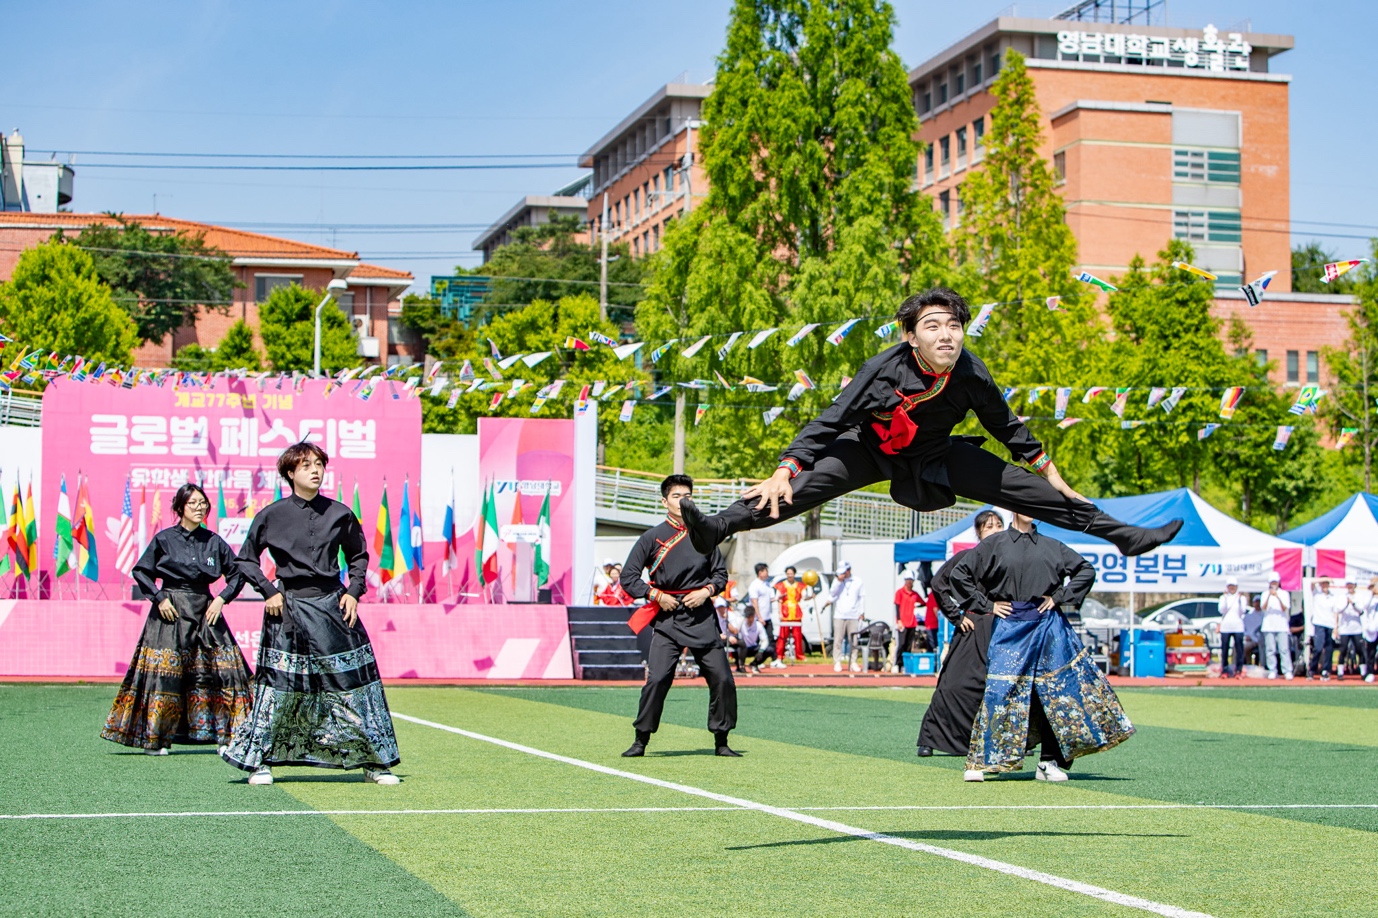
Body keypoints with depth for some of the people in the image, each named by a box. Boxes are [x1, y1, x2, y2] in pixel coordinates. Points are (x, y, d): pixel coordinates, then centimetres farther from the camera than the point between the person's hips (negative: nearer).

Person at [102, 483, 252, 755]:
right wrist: (159, 598, -6)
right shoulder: (164, 539, 0)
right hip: (170, 611, -3)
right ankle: (154, 738, -1)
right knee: (163, 672, -7)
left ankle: (227, 735, 0)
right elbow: (140, 572, 5)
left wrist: (222, 599, 0)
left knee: (221, 669, -4)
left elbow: (237, 574, 13)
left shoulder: (214, 541, 7)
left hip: (205, 611, 3)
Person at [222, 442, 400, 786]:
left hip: (333, 604, 2)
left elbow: (358, 555, 17)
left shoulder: (339, 513, 4)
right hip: (289, 608, -2)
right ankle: (261, 760, 13)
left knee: (354, 683, 1)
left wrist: (354, 592, 4)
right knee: (280, 687, 0)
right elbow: (245, 559, 8)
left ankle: (374, 762, 9)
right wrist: (269, 591, -2)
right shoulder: (272, 515, -1)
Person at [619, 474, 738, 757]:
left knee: (722, 678, -2)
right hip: (666, 617, -3)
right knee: (657, 678, -13)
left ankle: (721, 741, 11)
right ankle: (641, 741, 1)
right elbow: (628, 577, 2)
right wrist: (656, 595, -7)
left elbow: (721, 573, 17)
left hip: (702, 617, 3)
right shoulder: (652, 537, 1)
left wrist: (706, 591, -1)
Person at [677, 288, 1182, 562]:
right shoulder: (885, 369, -31)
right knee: (806, 485, -28)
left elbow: (1006, 425, -2)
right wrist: (785, 470, -42)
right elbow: (830, 421, -31)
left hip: (935, 456, 3)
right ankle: (717, 527, -35)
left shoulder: (971, 373, -21)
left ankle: (1125, 535, 7)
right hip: (873, 449, -3)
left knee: (1027, 489, -3)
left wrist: (1048, 468, 5)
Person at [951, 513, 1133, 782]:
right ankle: (980, 761, -2)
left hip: (1048, 626, 2)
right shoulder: (995, 544, 5)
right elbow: (960, 573, 5)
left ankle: (1049, 763, 6)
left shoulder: (1051, 546, 11)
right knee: (1000, 692, -7)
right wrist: (986, 604, 0)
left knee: (1054, 691, -1)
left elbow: (1086, 570, 15)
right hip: (1010, 627, -2)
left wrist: (1060, 597, 4)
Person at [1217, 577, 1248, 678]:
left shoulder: (1242, 597, 9)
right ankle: (1224, 670, 2)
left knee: (1239, 649, -5)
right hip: (1225, 627, 1)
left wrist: (1240, 599, -13)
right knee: (1224, 649, -1)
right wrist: (1225, 598, -9)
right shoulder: (1223, 597, 10)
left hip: (1238, 627, -1)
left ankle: (1239, 670, -2)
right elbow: (1221, 610, -4)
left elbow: (1243, 611, -4)